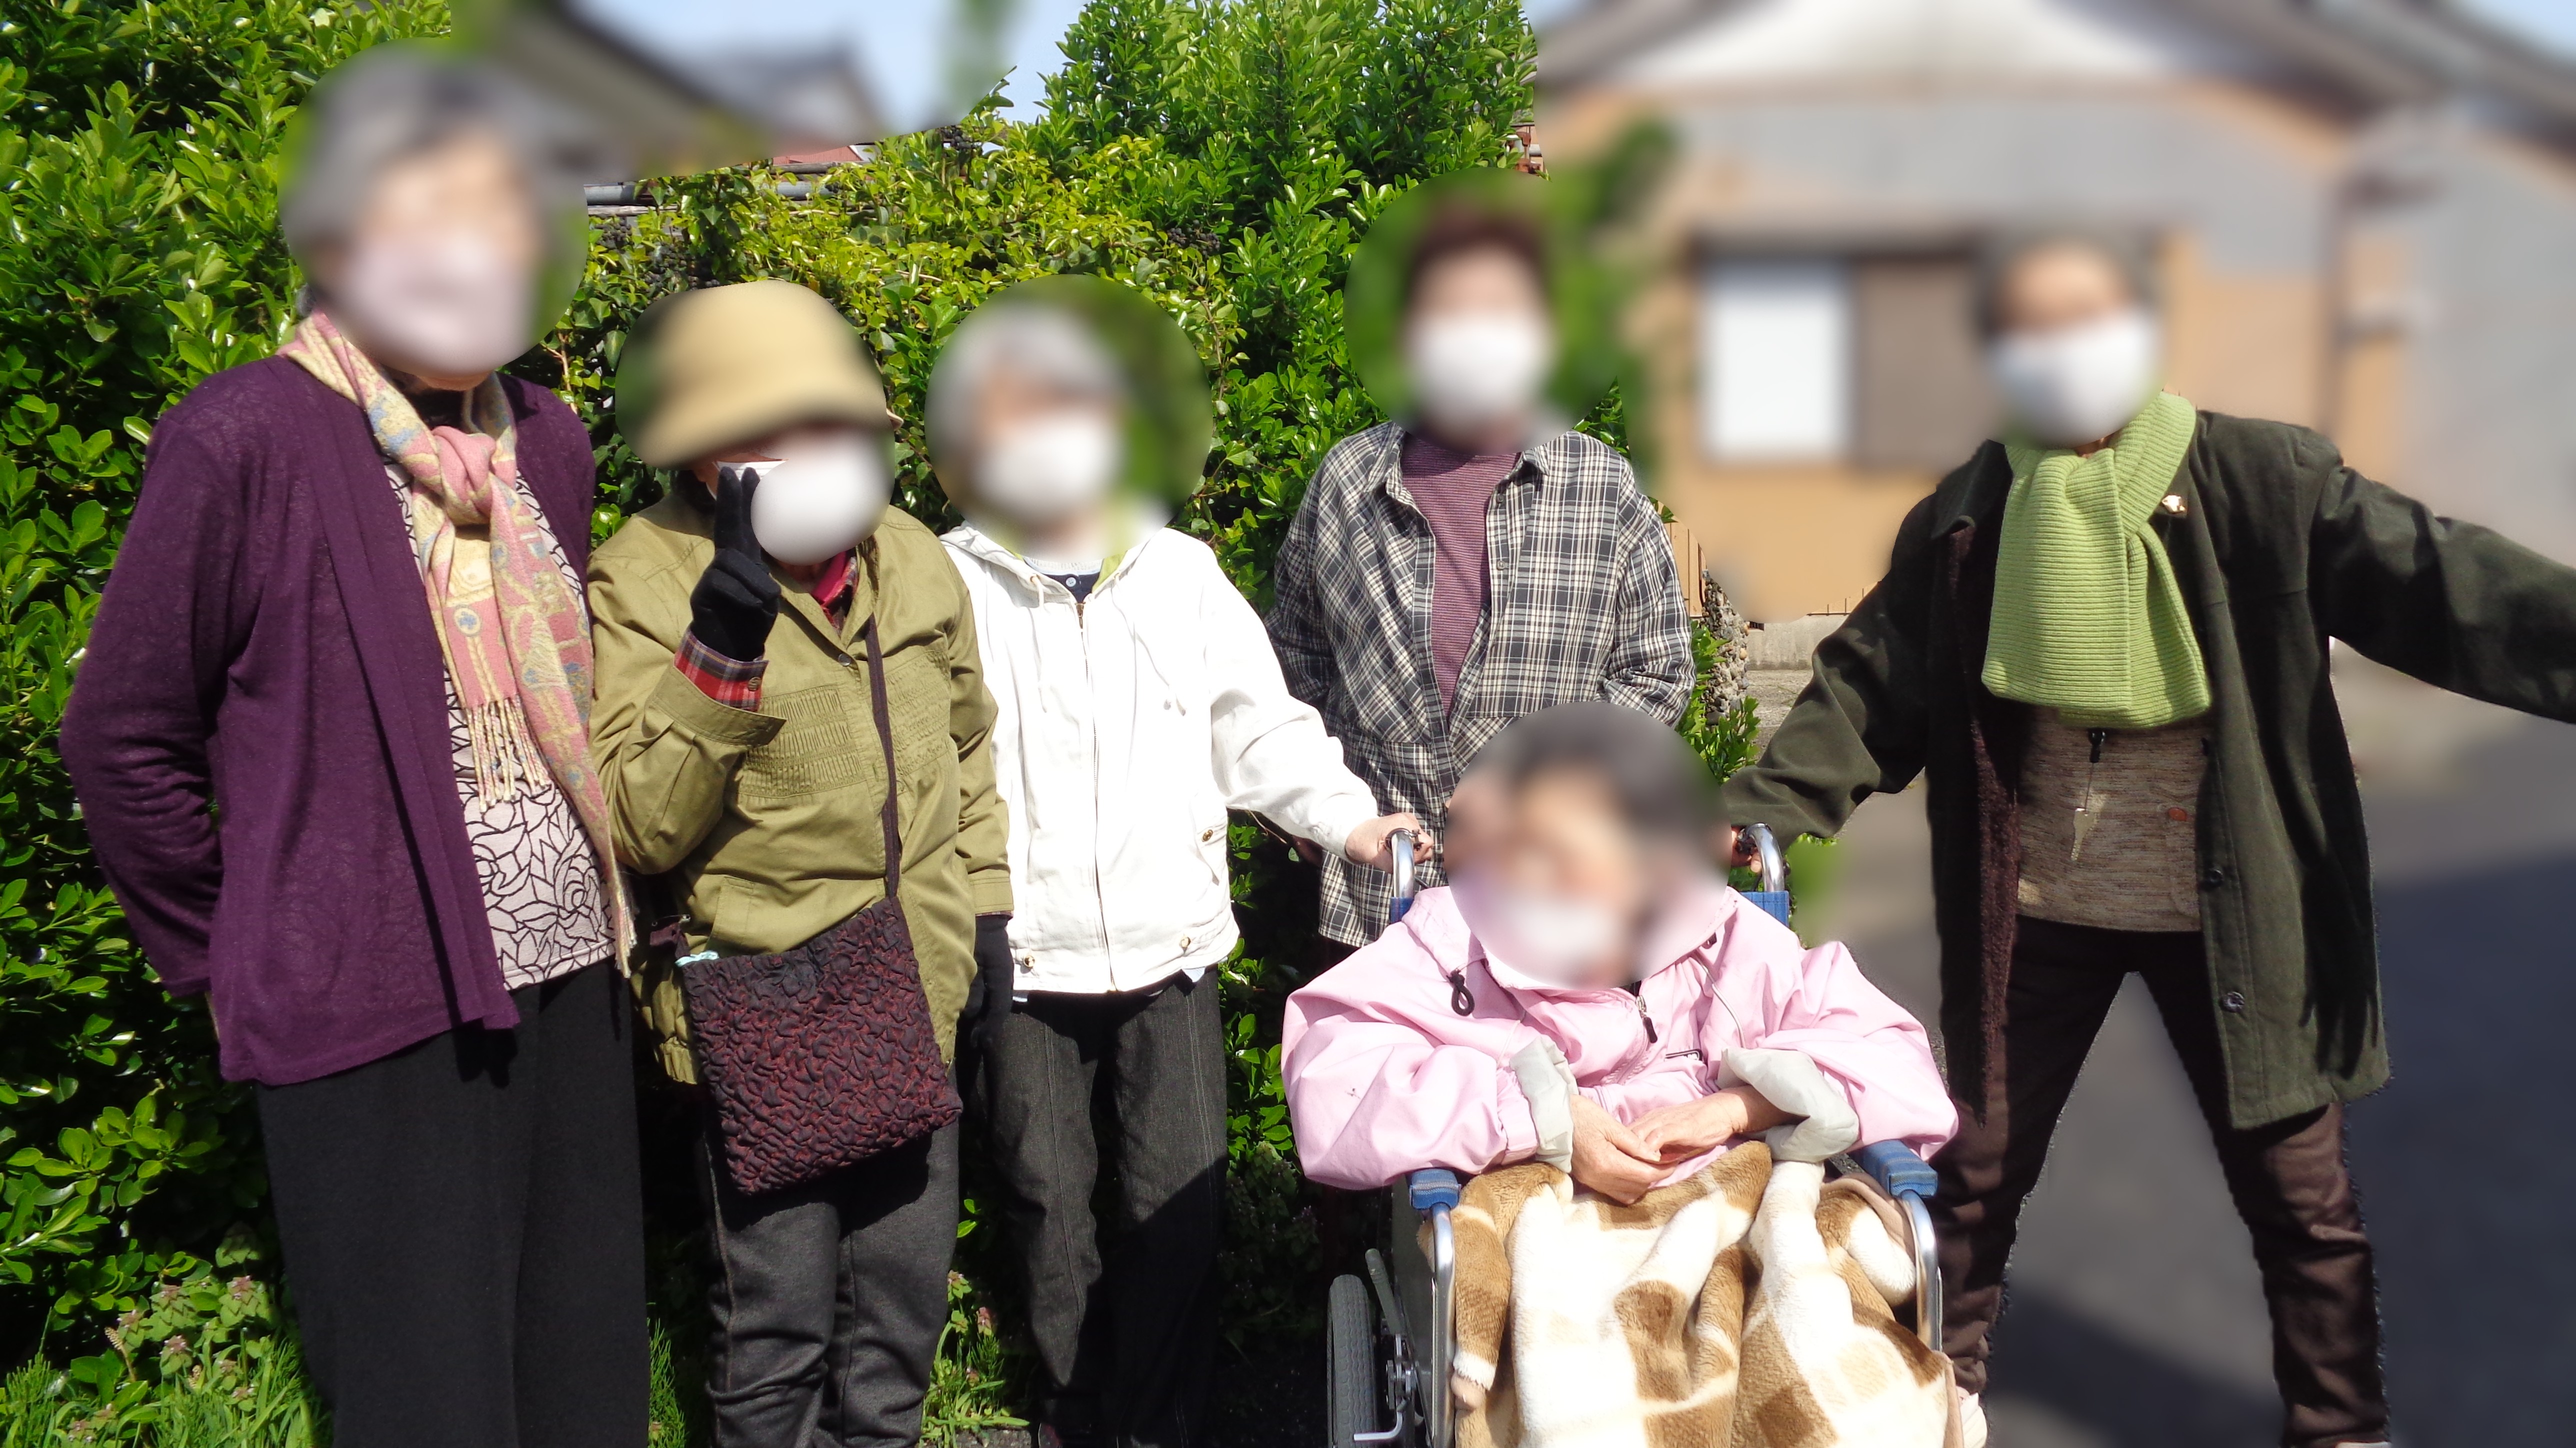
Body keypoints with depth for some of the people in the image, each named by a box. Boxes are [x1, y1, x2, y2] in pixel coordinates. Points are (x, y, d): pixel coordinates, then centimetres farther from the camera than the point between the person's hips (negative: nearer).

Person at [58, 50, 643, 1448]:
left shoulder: (545, 442, 8)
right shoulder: (243, 440, -9)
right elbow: (123, 741, -2)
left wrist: (603, 908, 13)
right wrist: (231, 966, 3)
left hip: (565, 977, 6)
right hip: (376, 1015, -5)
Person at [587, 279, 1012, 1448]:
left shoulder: (909, 554, 5)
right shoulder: (646, 580, -12)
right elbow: (642, 831, -19)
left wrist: (981, 903, 14)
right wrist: (721, 649, -28)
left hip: (916, 1002, 5)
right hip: (762, 1014, -5)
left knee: (903, 1307, 18)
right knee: (779, 1323, 6)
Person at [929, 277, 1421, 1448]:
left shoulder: (1181, 572, 6)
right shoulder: (949, 586, 0)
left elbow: (1259, 723, 8)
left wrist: (1348, 819, -5)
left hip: (1172, 950, 1)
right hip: (1022, 959, -1)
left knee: (1180, 1200, 4)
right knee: (1048, 1204, 12)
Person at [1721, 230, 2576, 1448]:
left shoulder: (2261, 481, -6)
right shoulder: (1966, 519, 0)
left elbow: (2434, 582, -15)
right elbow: (1870, 688, -1)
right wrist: (1758, 810, -13)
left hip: (2229, 909, -1)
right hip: (2035, 911, 2)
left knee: (2300, 1191, 11)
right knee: (1973, 1172, 13)